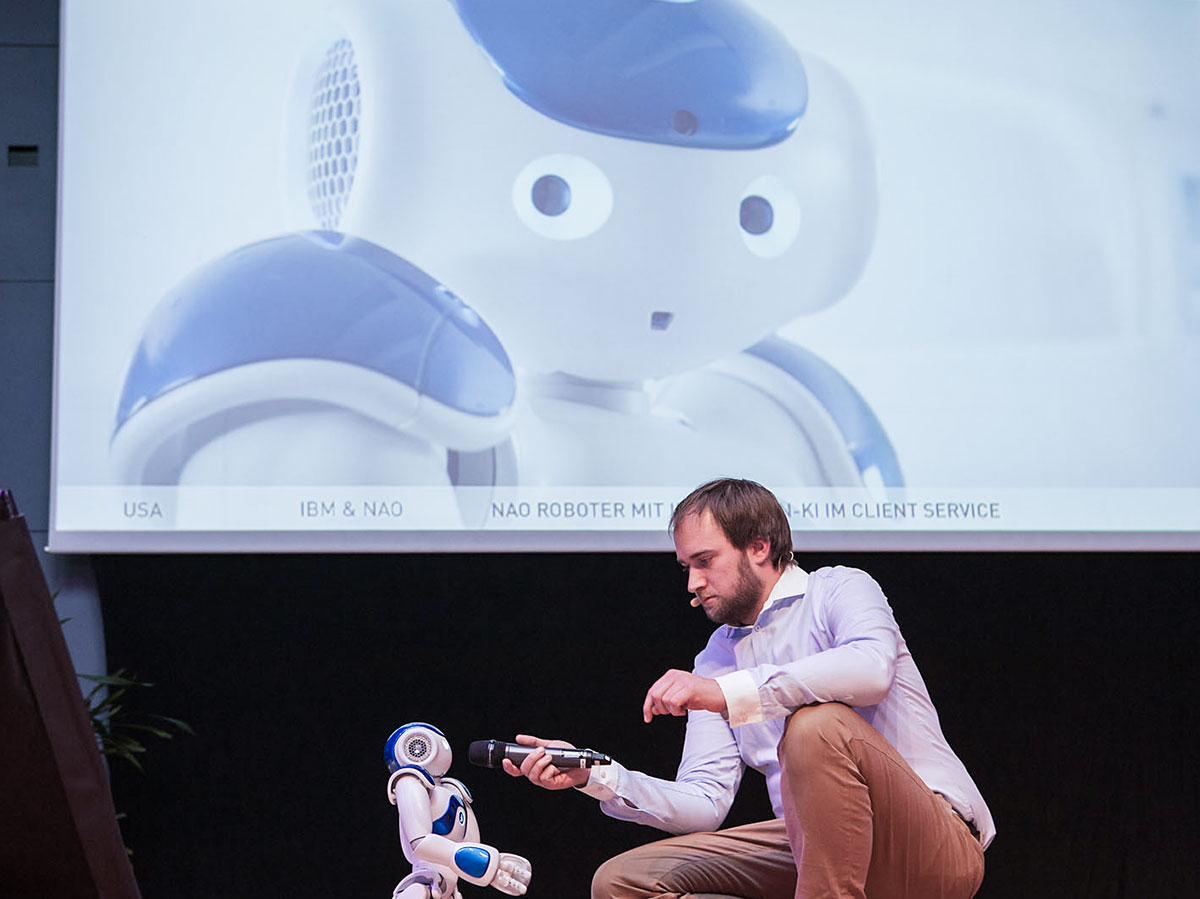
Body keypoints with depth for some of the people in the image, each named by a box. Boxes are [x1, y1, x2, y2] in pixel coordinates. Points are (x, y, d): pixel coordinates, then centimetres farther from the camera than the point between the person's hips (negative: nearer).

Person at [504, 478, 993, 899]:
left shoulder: (840, 590, -1)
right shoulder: (715, 659, 18)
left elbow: (871, 668, -27)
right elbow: (704, 804, 12)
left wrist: (728, 693, -30)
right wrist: (593, 776, -1)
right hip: (814, 846, 7)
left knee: (816, 724, -35)